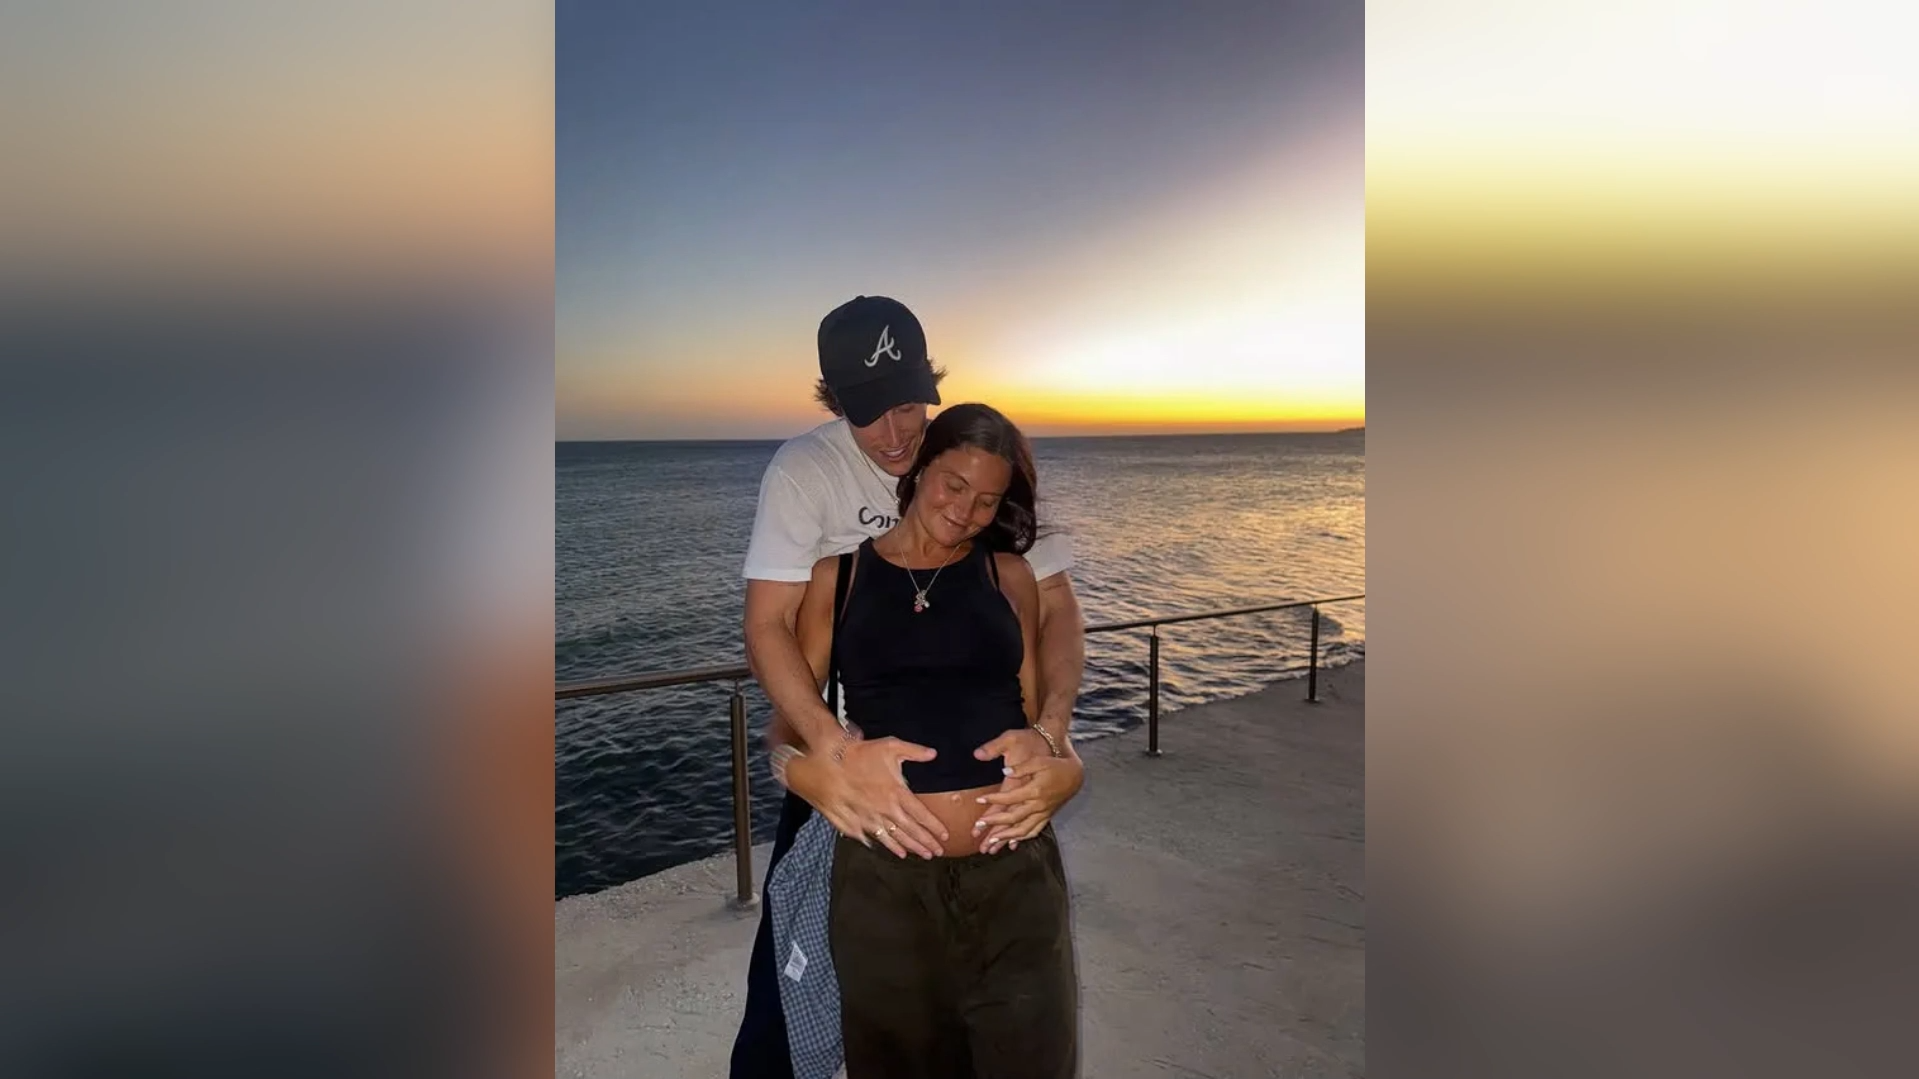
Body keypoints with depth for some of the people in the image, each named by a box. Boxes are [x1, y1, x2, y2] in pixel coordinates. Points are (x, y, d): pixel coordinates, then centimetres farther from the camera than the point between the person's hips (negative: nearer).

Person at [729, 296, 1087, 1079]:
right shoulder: (803, 470, -16)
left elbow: (1056, 609, -13)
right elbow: (768, 625, -21)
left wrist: (1050, 733, -31)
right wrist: (837, 752, -38)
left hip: (977, 751, 2)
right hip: (838, 750, -1)